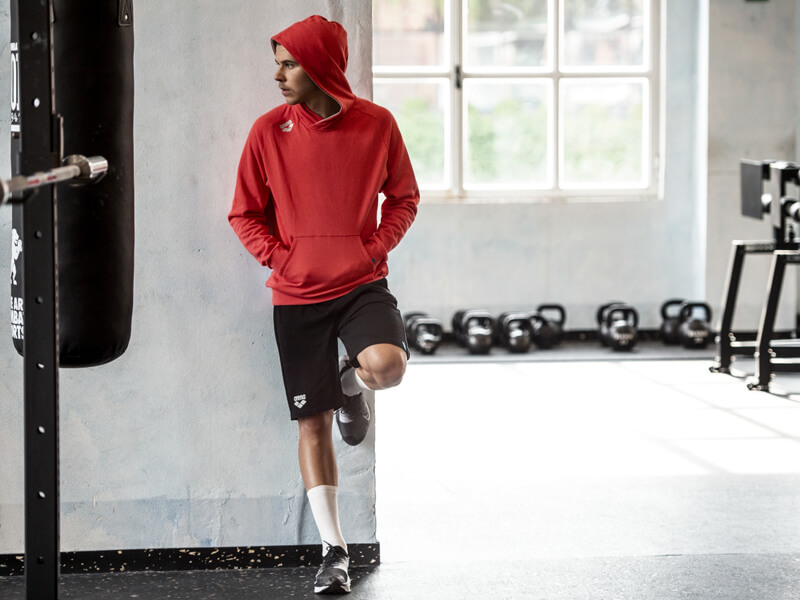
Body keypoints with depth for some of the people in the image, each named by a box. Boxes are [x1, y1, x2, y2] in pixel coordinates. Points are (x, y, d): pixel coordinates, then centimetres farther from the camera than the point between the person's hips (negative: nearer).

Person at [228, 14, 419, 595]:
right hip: (298, 295, 1)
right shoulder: (269, 130, -3)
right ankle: (334, 550, 14)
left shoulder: (376, 123, -4)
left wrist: (376, 248, -5)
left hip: (363, 284, -1)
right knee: (313, 422, 3)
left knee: (386, 365, -29)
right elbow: (245, 213, 6)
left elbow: (403, 199, 8)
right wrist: (280, 257, -7)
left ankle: (351, 383, 10)